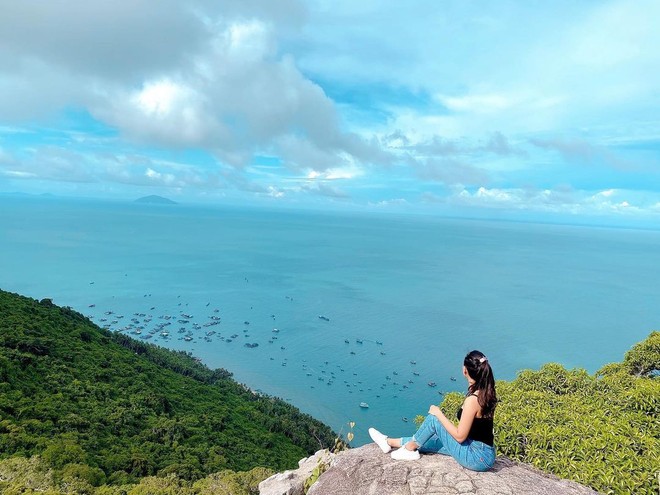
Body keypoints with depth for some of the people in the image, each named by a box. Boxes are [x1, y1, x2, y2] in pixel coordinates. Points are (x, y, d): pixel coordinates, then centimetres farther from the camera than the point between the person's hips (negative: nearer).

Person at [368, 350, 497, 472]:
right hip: (485, 454, 8)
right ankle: (389, 442, 33)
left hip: (477, 458, -8)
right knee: (429, 441, 16)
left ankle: (409, 449, 16)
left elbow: (460, 436, -22)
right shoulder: (486, 392, -2)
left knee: (433, 418, -8)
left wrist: (439, 414, -13)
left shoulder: (472, 399, -27)